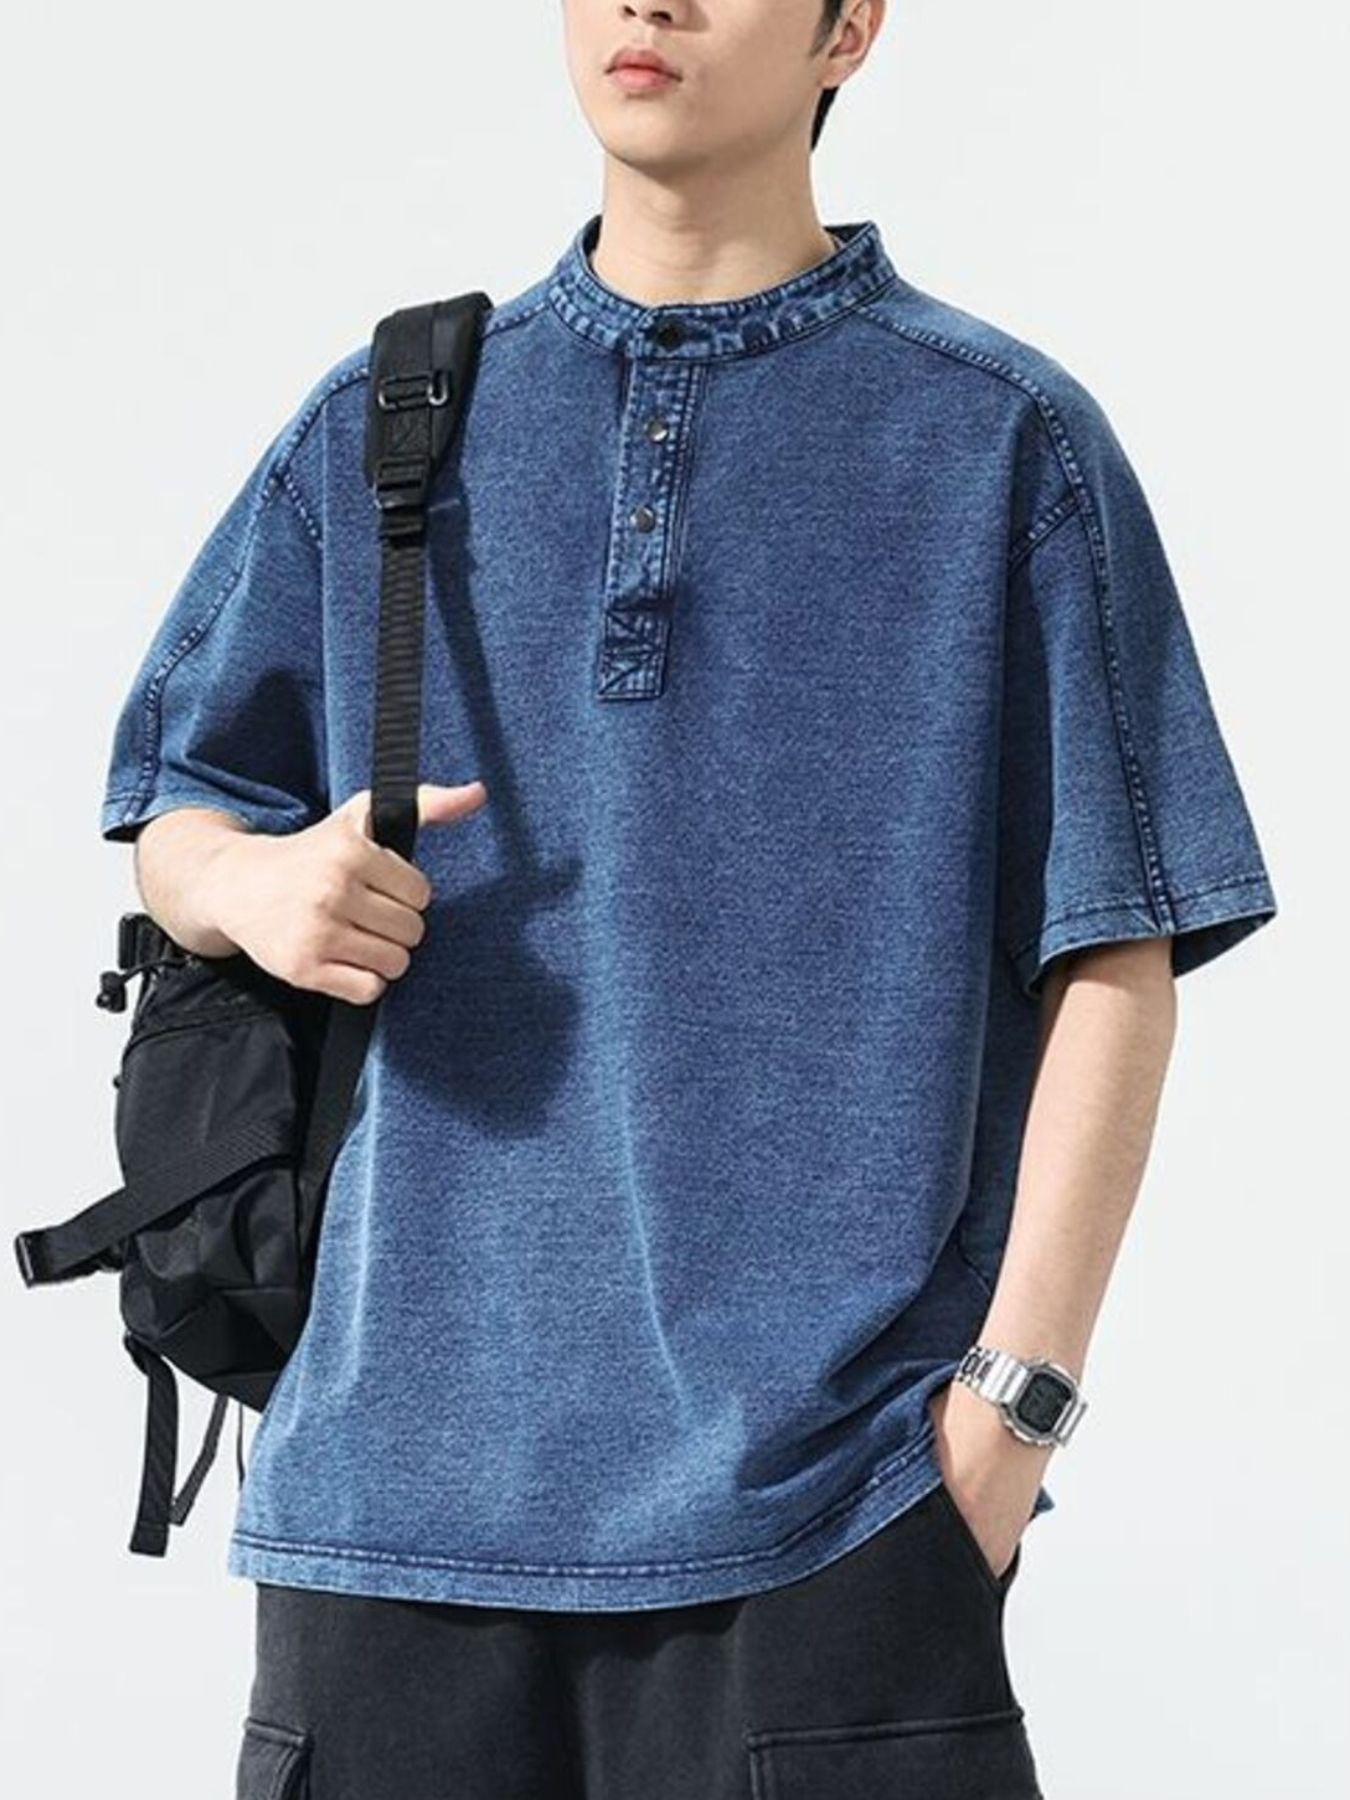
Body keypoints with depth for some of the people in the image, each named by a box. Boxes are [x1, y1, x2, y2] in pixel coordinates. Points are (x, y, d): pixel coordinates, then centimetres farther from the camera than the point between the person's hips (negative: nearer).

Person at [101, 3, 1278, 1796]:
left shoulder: (1002, 439, 3)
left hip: (819, 1472, -3)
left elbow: (1113, 965, 1)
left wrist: (1013, 1400, -8)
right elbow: (175, 820, 19)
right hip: (407, 1454, 3)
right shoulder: (381, 427, 13)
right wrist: (256, 881, -5)